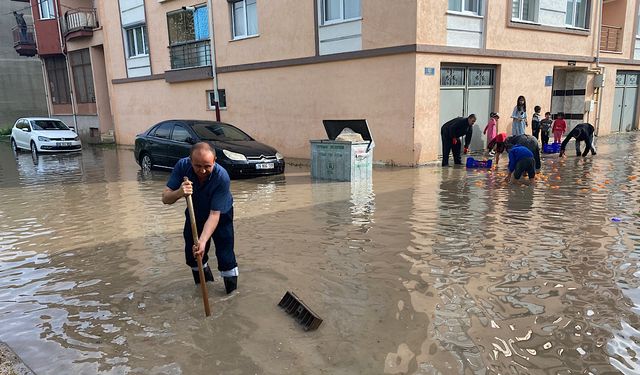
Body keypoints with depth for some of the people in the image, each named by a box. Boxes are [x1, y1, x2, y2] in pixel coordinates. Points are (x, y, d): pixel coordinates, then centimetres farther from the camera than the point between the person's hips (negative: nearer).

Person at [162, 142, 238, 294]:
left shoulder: (222, 177, -38)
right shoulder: (182, 165, -29)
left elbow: (215, 214, -37)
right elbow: (165, 198, -27)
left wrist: (203, 241, -48)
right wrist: (179, 193, -49)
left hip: (221, 214, -3)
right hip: (195, 213, 3)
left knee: (225, 252, -9)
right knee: (191, 252, 7)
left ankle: (231, 283, 15)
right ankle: (203, 275, 35)